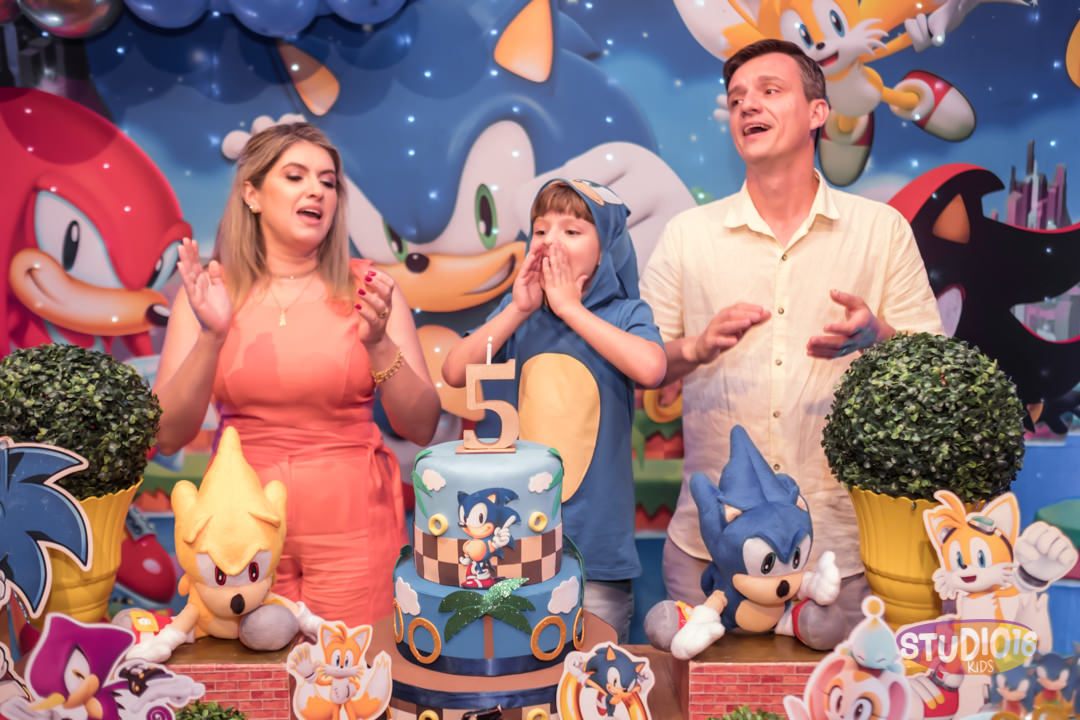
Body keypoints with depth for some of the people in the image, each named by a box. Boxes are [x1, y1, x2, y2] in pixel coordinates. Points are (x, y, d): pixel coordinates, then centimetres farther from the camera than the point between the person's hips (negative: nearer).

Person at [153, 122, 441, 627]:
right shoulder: (208, 289, 0)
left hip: (352, 527, 0)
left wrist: (378, 343, -20)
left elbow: (422, 427, -5)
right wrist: (211, 337, -19)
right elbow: (167, 435, -5)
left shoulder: (366, 288, -2)